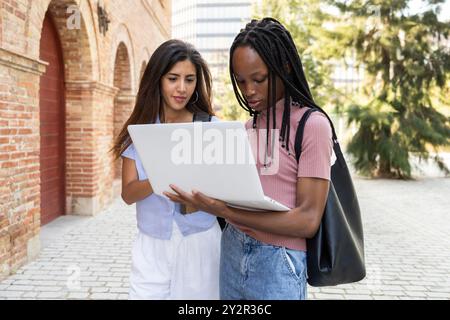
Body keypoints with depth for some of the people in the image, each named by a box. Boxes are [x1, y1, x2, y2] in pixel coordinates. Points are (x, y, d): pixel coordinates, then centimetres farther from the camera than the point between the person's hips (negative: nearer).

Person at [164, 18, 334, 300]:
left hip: (277, 262, -6)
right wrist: (204, 197, -9)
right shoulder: (250, 125, 10)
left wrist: (225, 211, -26)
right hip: (231, 252, 6)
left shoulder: (312, 125, -12)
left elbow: (308, 221, -18)